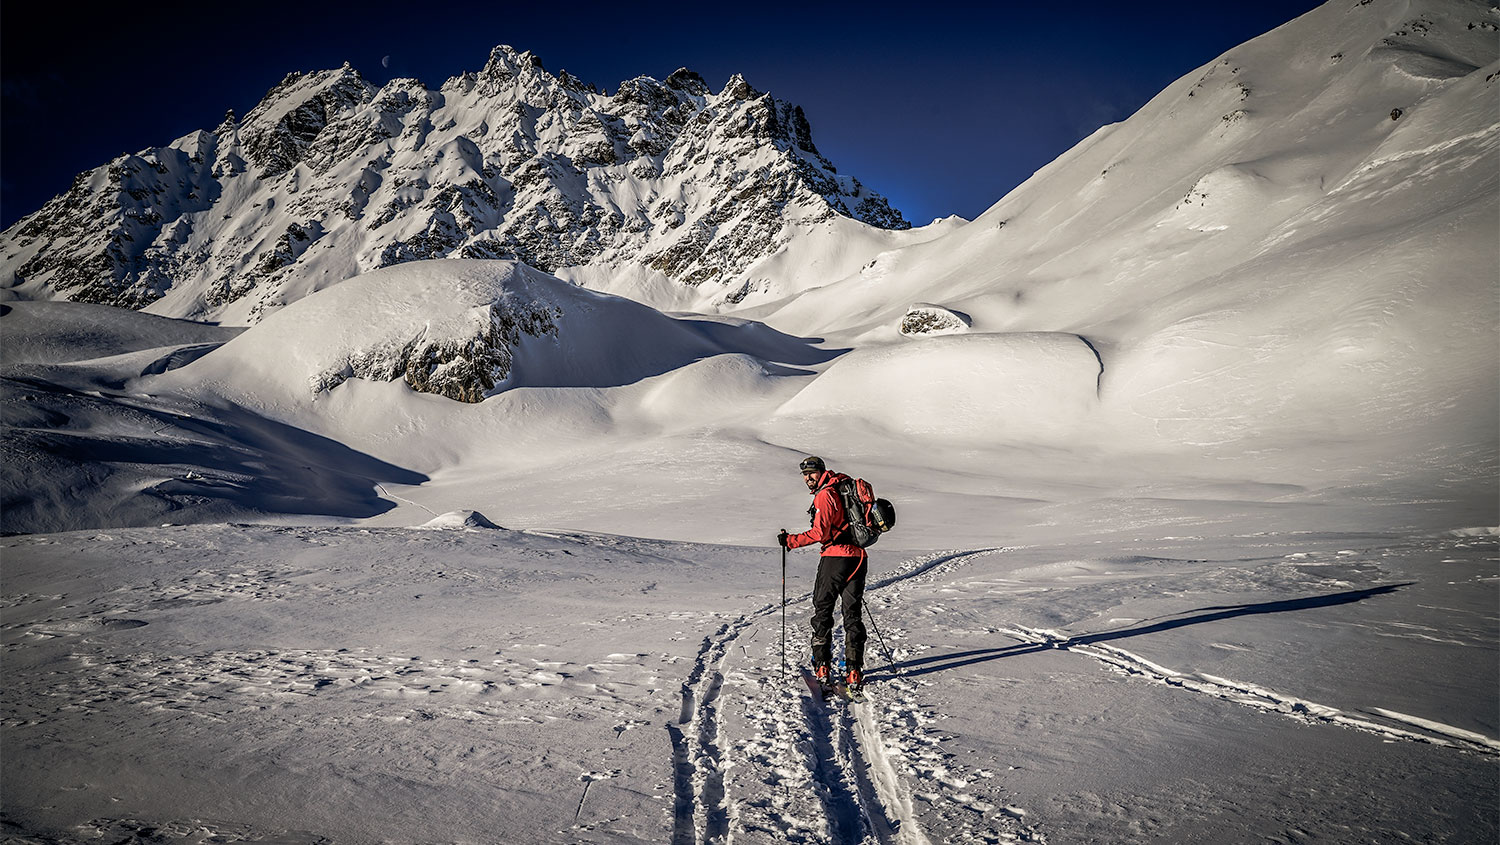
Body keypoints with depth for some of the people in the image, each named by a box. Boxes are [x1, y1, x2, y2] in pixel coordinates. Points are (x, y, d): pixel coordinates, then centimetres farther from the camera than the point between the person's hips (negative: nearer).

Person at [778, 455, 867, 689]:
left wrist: (790, 540, -13)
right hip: (858, 557, 7)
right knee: (853, 614, 9)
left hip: (835, 558, -7)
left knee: (822, 611, 7)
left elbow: (820, 533, -19)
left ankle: (822, 666, 7)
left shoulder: (824, 495, -11)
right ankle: (854, 670, 5)